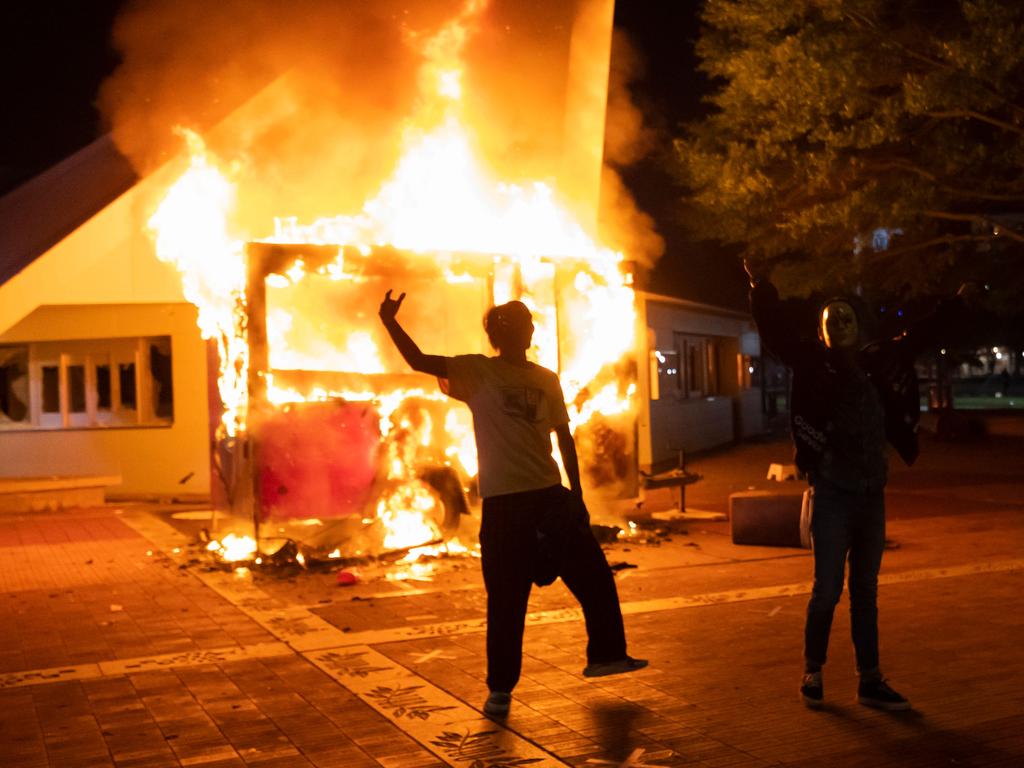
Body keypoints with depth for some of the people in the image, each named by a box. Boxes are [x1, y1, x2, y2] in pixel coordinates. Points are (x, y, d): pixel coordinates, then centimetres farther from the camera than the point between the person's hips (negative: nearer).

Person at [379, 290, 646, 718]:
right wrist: (390, 323, -24)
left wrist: (576, 494, 12)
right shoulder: (477, 372, 1)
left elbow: (564, 438, 15)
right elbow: (420, 362, -11)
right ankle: (499, 688, 15)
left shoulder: (547, 380, 11)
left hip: (550, 494, 4)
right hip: (503, 501, -4)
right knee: (506, 599, 0)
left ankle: (606, 654, 30)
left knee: (593, 573, 9)